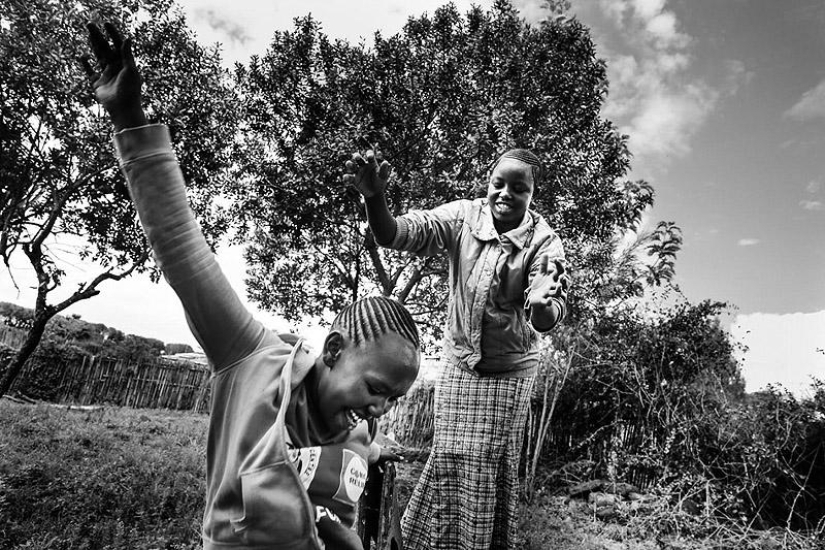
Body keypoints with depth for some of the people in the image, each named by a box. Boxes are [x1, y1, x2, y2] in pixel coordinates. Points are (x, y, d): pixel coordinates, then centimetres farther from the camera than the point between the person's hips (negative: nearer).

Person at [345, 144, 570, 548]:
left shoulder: (544, 242, -16)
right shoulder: (462, 216, -13)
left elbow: (547, 320, -28)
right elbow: (396, 234, -23)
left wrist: (542, 305, -53)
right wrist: (374, 197, -44)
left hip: (510, 369, -1)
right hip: (459, 361, 1)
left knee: (493, 467, 6)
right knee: (448, 459, 9)